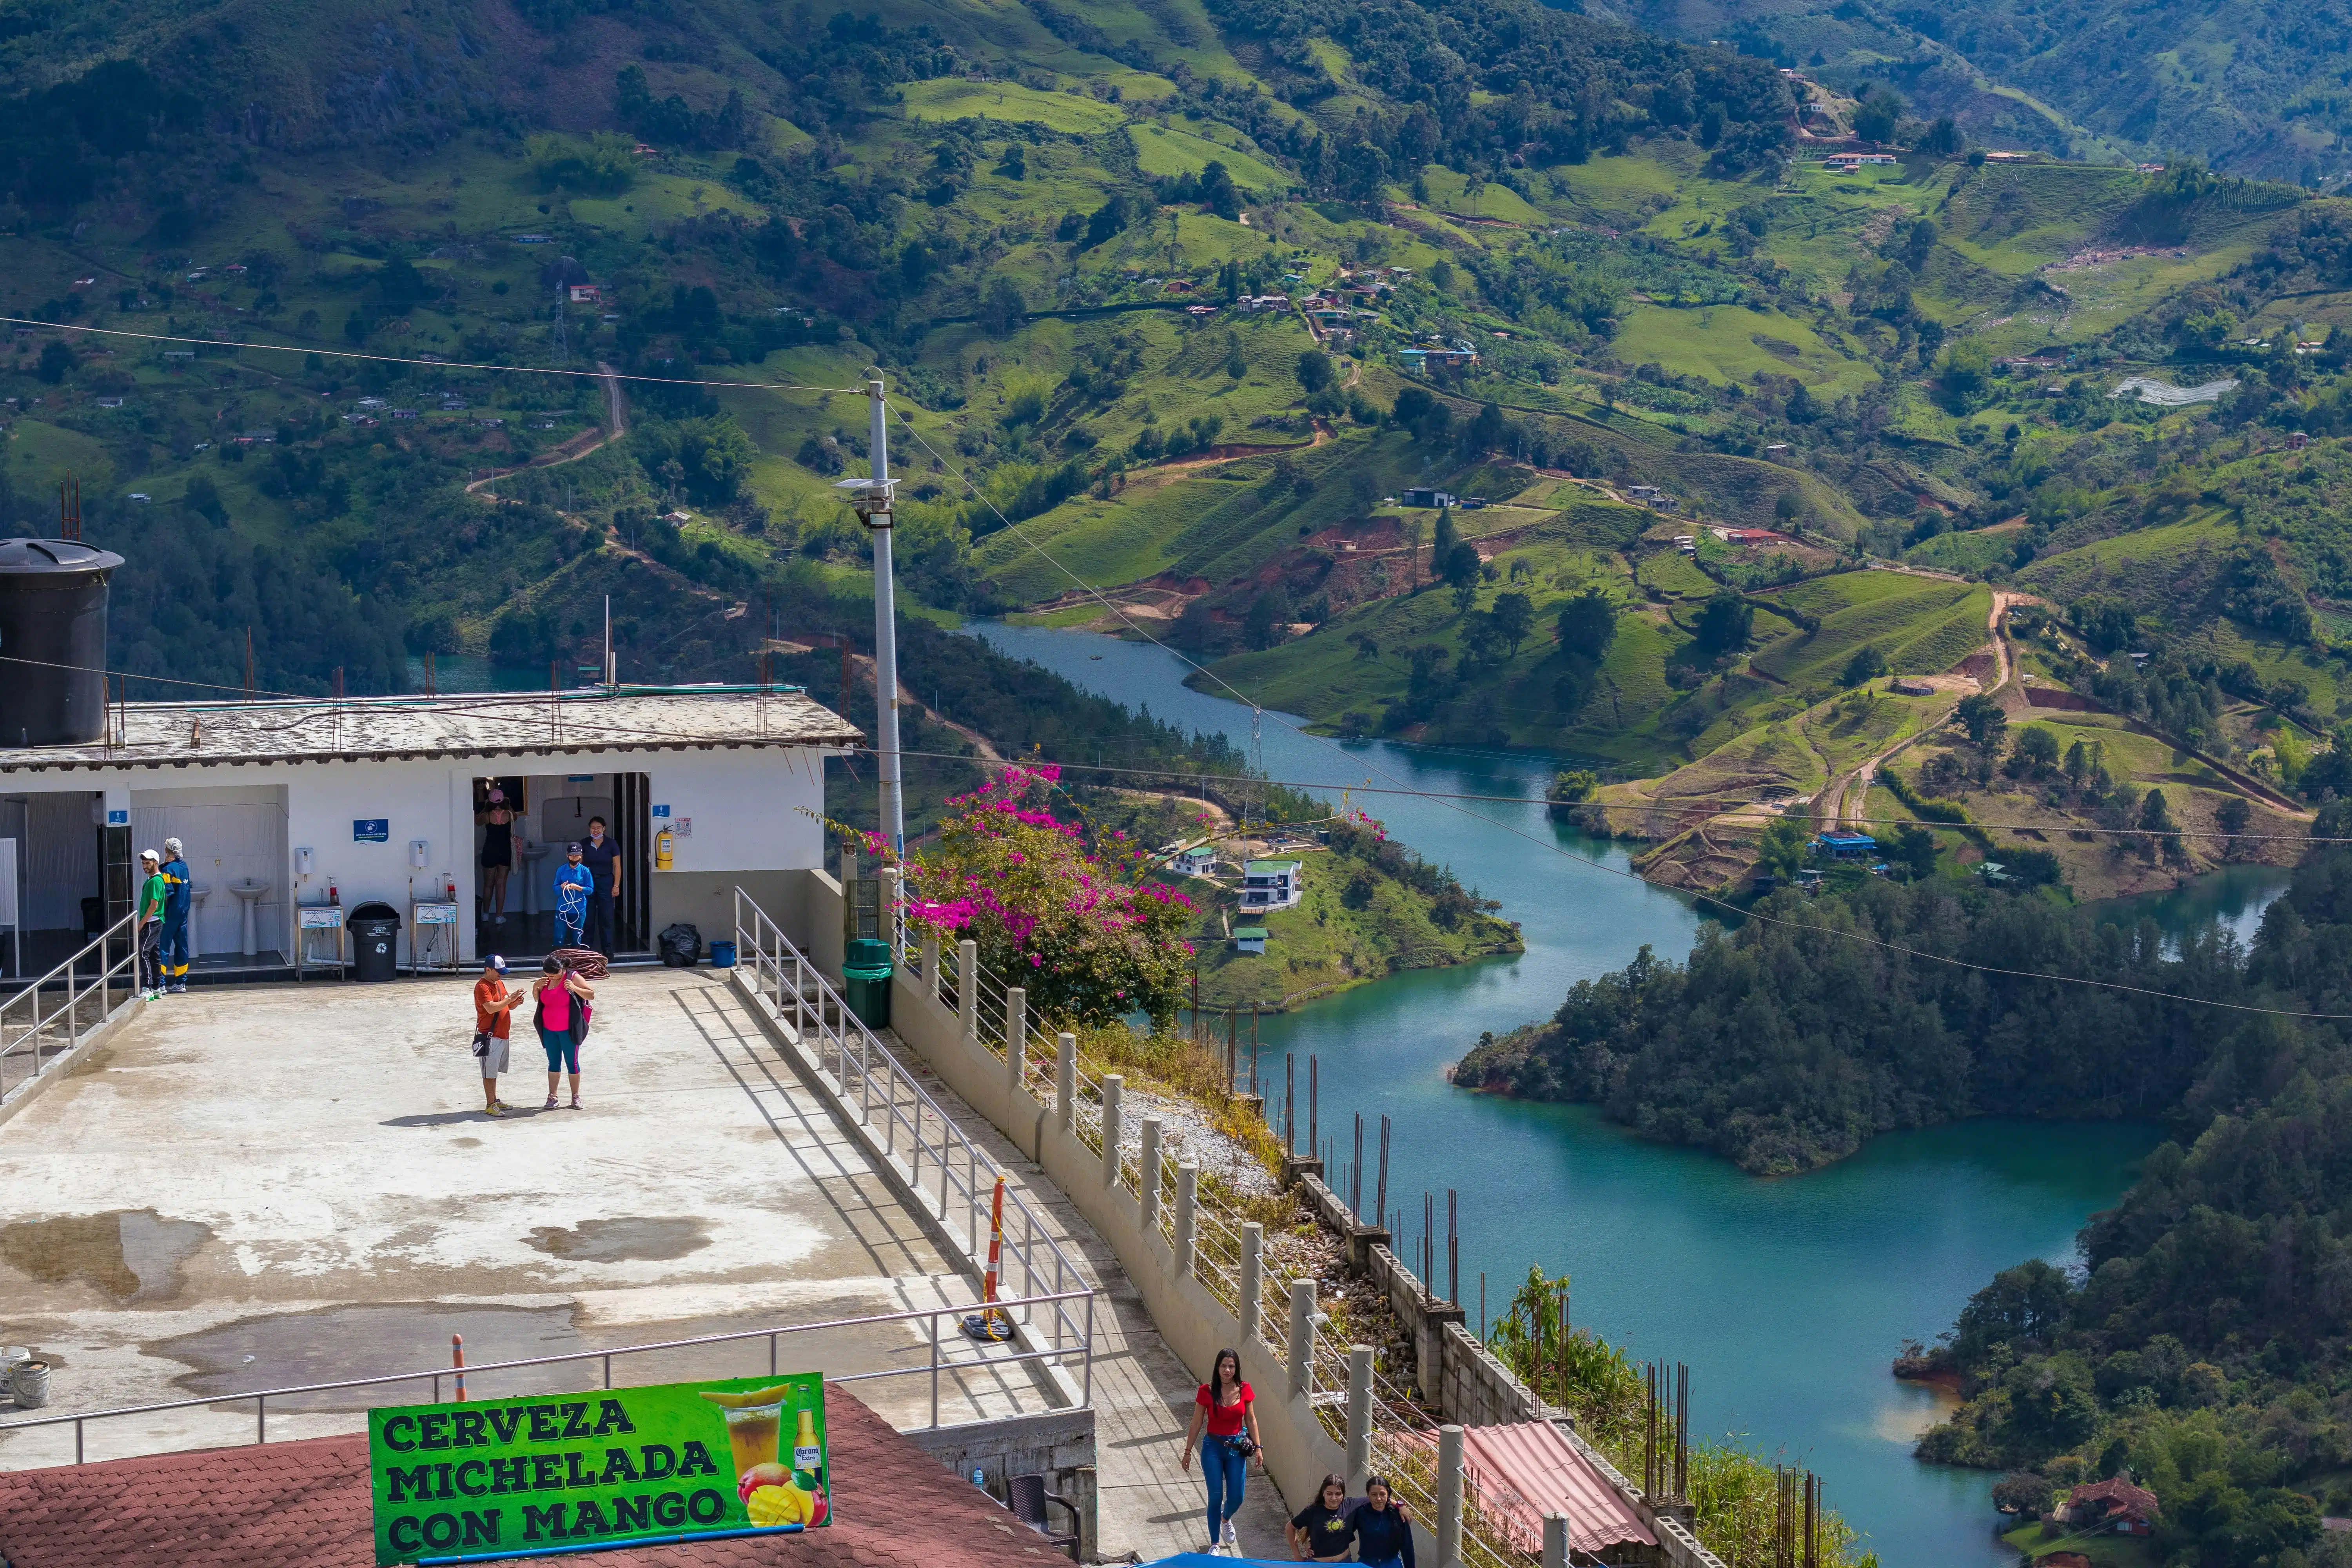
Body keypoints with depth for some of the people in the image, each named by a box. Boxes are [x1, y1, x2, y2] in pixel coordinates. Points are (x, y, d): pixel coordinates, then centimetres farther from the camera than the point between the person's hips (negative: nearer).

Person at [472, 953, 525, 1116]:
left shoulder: (500, 983, 14)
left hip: (502, 1035, 9)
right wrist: (509, 999, -25)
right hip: (490, 1037, -9)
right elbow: (491, 1008, -26)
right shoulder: (482, 987, -15)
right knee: (489, 1072, -3)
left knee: (494, 1071, 17)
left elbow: (507, 1006, 19)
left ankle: (495, 1100, 24)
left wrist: (515, 1002, -2)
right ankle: (490, 1105, 0)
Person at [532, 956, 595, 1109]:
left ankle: (576, 1097, 11)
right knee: (554, 1062, 9)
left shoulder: (573, 978, -10)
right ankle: (552, 1097, 14)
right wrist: (536, 986, -5)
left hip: (568, 1030, -5)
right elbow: (537, 998, 16)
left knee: (572, 1062, 2)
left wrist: (574, 988, -26)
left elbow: (592, 995, -11)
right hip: (550, 1030, 5)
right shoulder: (546, 981, 5)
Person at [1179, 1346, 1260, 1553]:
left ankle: (1226, 1519, 42)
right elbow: (1197, 1423, -4)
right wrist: (1188, 1452, -1)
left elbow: (1251, 1419, 5)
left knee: (1236, 1498, 6)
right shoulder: (1207, 1392, -12)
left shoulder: (1244, 1390, -6)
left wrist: (1257, 1447, 2)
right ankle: (1214, 1544, 17)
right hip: (1213, 1448, -2)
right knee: (1216, 1497, 0)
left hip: (1237, 1448, 2)